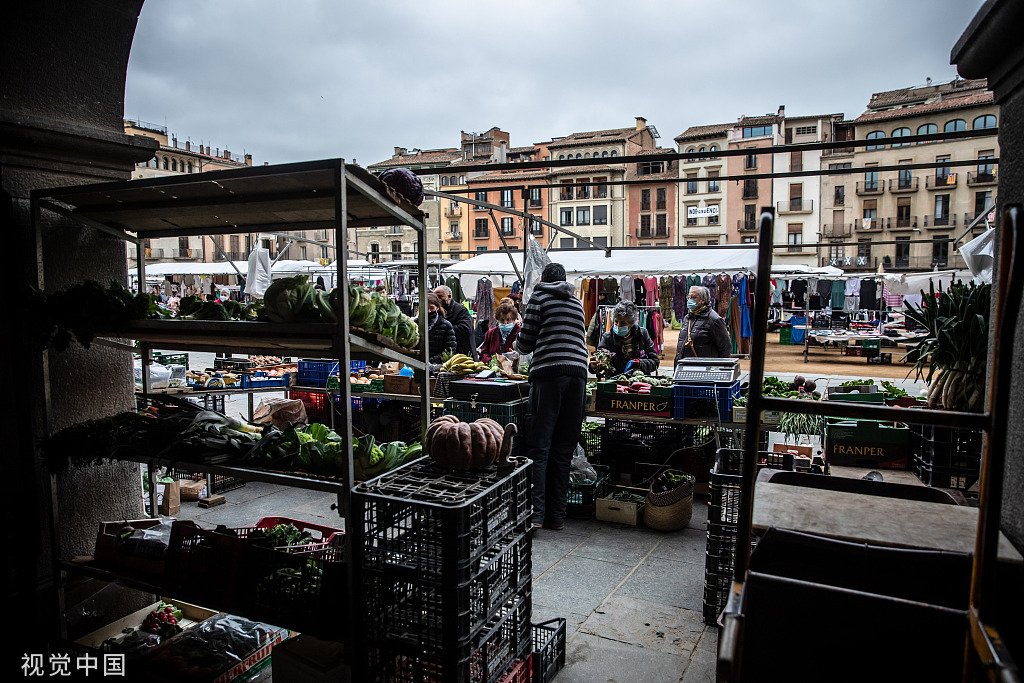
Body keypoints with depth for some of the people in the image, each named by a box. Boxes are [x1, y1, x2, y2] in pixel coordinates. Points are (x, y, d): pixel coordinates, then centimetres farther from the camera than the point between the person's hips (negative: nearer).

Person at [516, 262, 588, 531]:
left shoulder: (540, 296, 7)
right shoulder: (576, 302, 23)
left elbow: (525, 342, 3)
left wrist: (520, 346, 26)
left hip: (549, 372, -5)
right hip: (578, 371, 5)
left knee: (539, 447, -4)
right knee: (564, 449, 7)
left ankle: (535, 512, -9)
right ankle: (556, 514, 10)